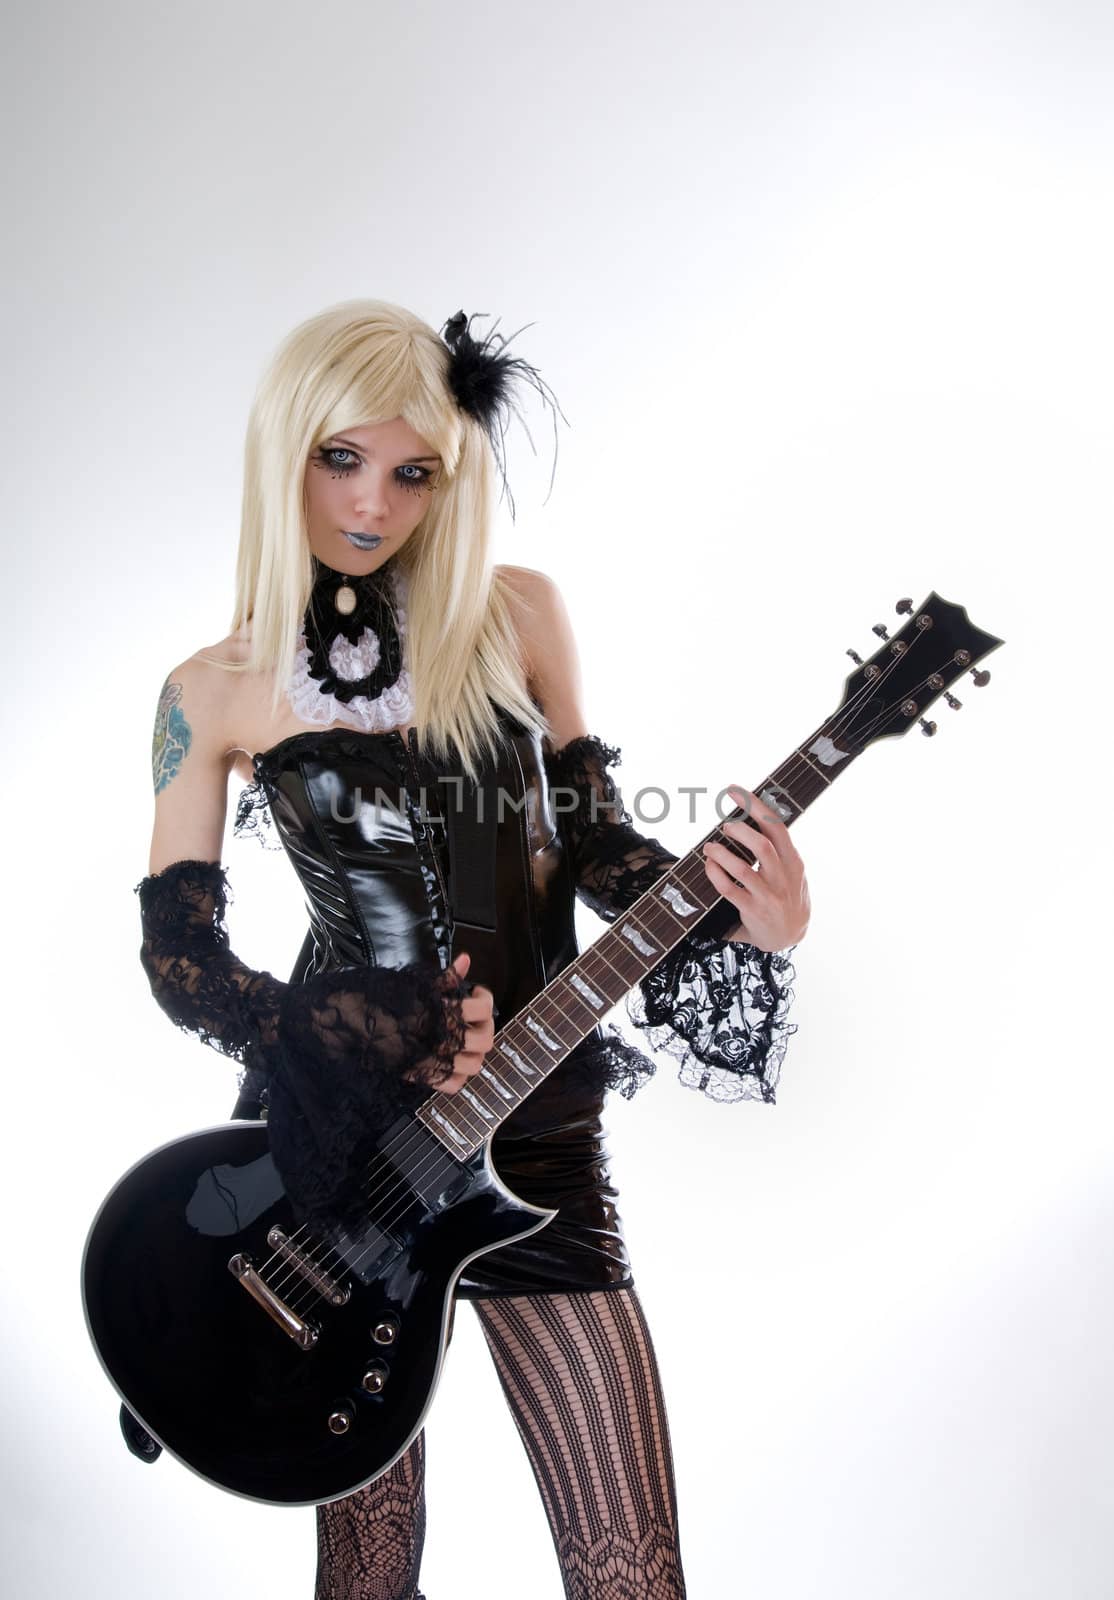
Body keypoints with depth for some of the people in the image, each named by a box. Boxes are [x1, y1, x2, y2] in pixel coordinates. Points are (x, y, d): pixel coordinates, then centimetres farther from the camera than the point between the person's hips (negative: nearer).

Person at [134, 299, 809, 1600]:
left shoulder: (518, 616, 2)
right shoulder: (218, 691, 0)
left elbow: (593, 842, 7)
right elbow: (175, 953, 1)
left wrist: (737, 917, -11)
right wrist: (359, 1042, -12)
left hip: (532, 1135, 1)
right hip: (333, 1136, 0)